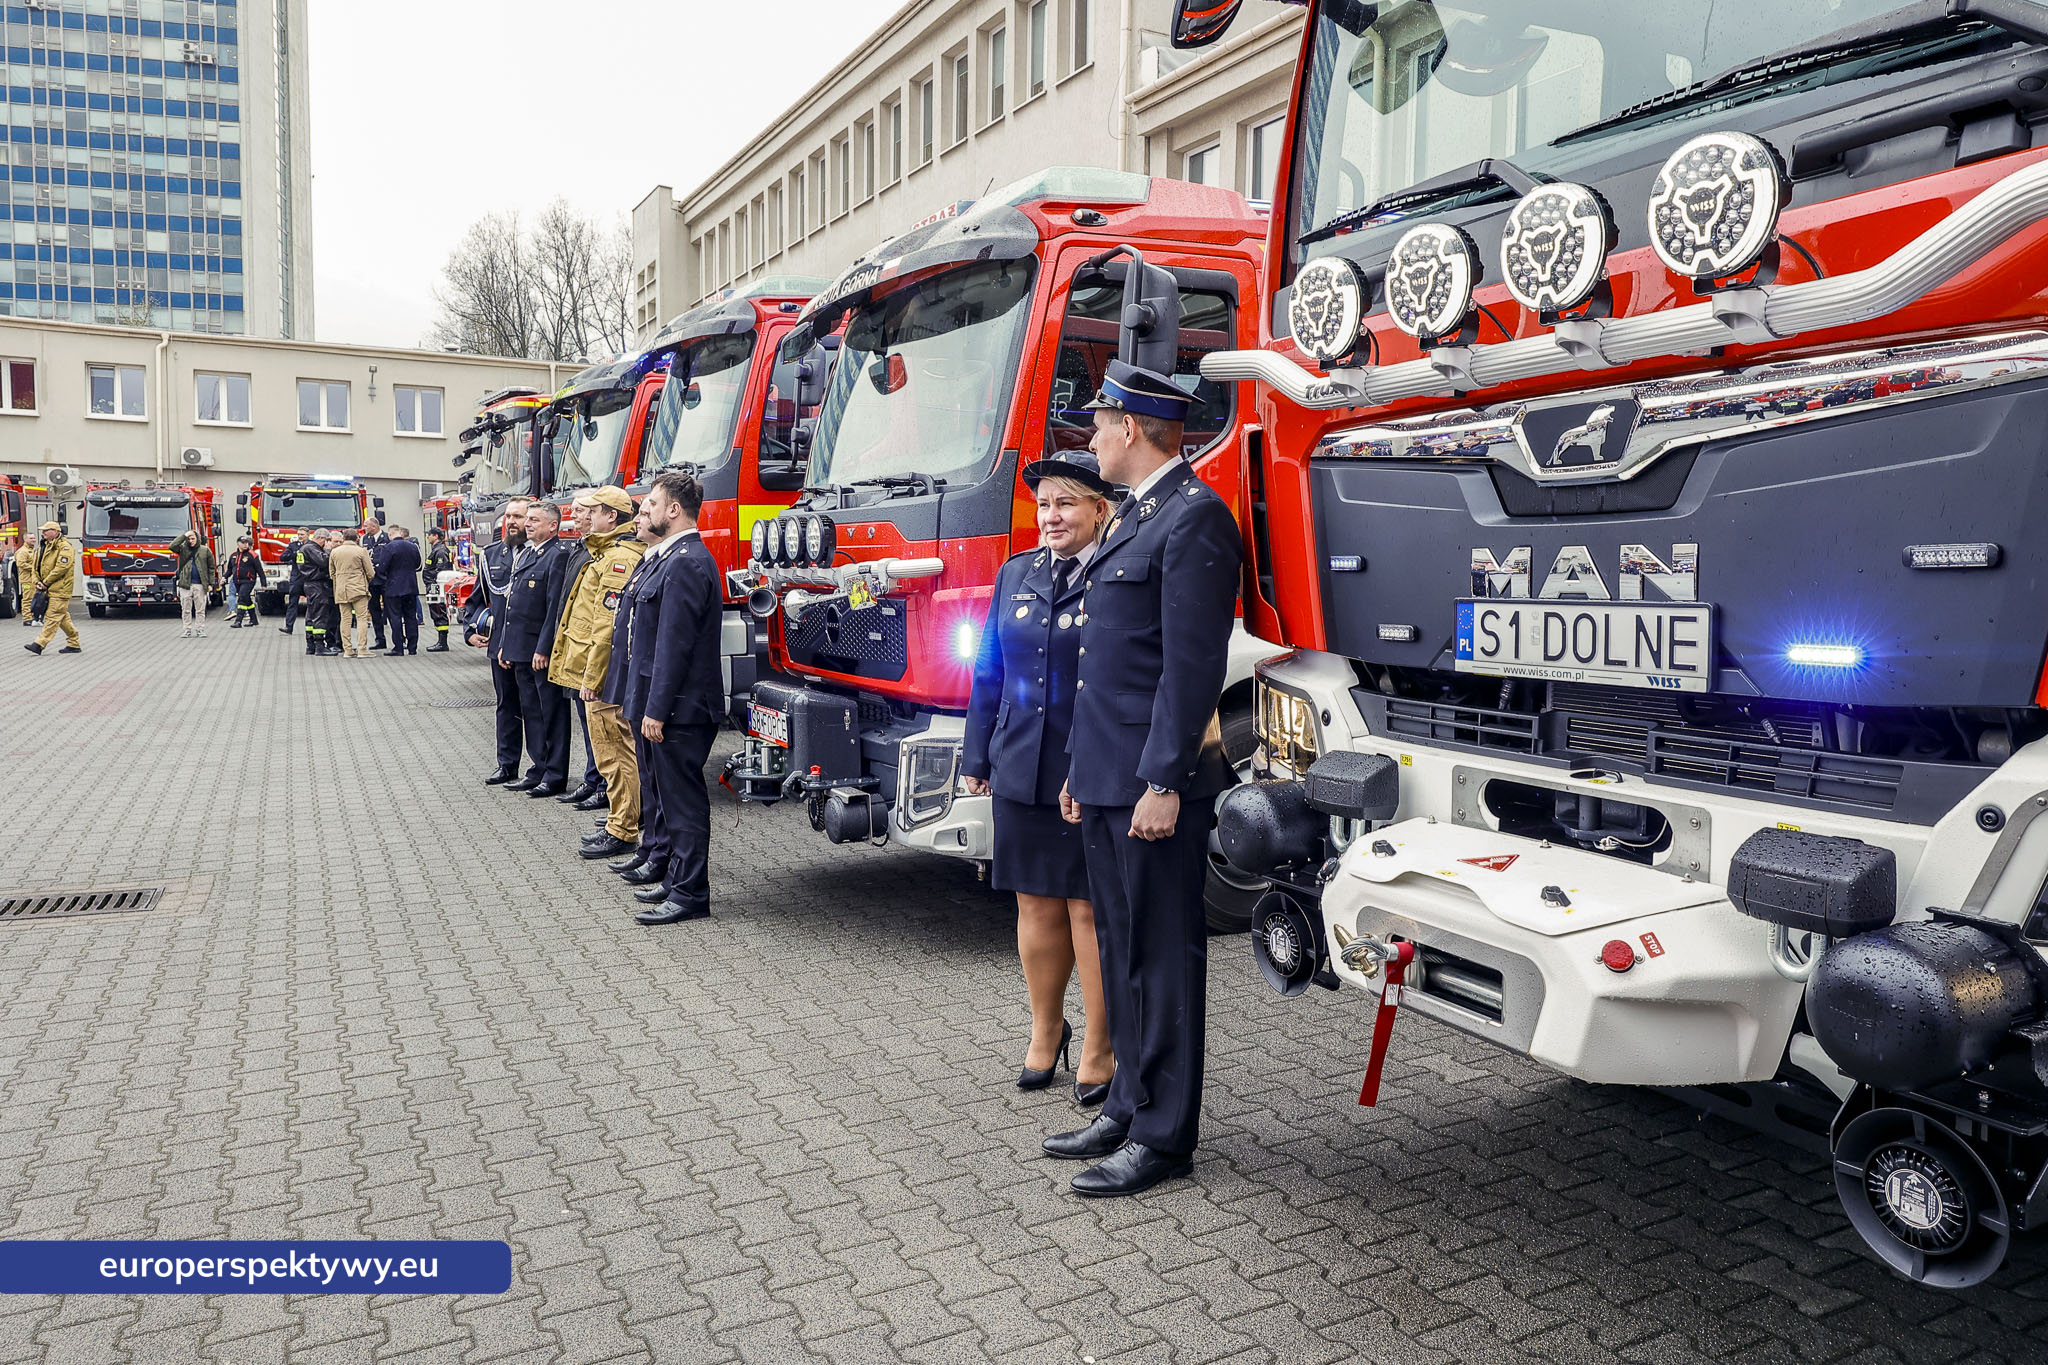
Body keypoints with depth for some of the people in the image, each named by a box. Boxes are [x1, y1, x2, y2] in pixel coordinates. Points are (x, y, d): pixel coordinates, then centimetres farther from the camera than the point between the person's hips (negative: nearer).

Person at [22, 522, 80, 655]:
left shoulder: (64, 547, -10)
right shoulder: (43, 547, 16)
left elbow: (61, 567, -18)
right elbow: (36, 566, 19)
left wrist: (46, 583, -14)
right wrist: (38, 582, 3)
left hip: (60, 589, -9)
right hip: (49, 590, 9)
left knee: (52, 617, -9)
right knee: (63, 618, 11)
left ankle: (39, 644, -11)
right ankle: (74, 645, 15)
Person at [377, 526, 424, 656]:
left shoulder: (387, 548, -13)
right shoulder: (413, 547, 4)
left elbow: (381, 568, -13)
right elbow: (417, 565, 16)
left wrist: (383, 579, 6)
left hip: (394, 588, -5)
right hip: (411, 587, 5)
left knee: (395, 618, 0)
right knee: (411, 617, 9)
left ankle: (398, 648, -1)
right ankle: (412, 647, 11)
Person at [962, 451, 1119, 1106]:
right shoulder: (1016, 575, 11)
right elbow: (989, 672, 14)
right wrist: (977, 757, 12)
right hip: (1023, 774, 5)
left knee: (1090, 910, 4)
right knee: (1036, 905, 14)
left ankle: (1098, 1050, 19)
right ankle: (1046, 1032, 32)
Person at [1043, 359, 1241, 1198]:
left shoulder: (1194, 518, -12)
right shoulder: (1130, 518, 19)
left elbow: (1193, 664, -19)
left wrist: (1164, 783, -21)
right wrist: (1080, 771, 20)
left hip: (1154, 785, -10)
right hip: (1106, 781, 10)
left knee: (1163, 955, 1)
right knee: (1120, 950, 16)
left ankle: (1164, 1136, 12)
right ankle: (1130, 1106, 29)